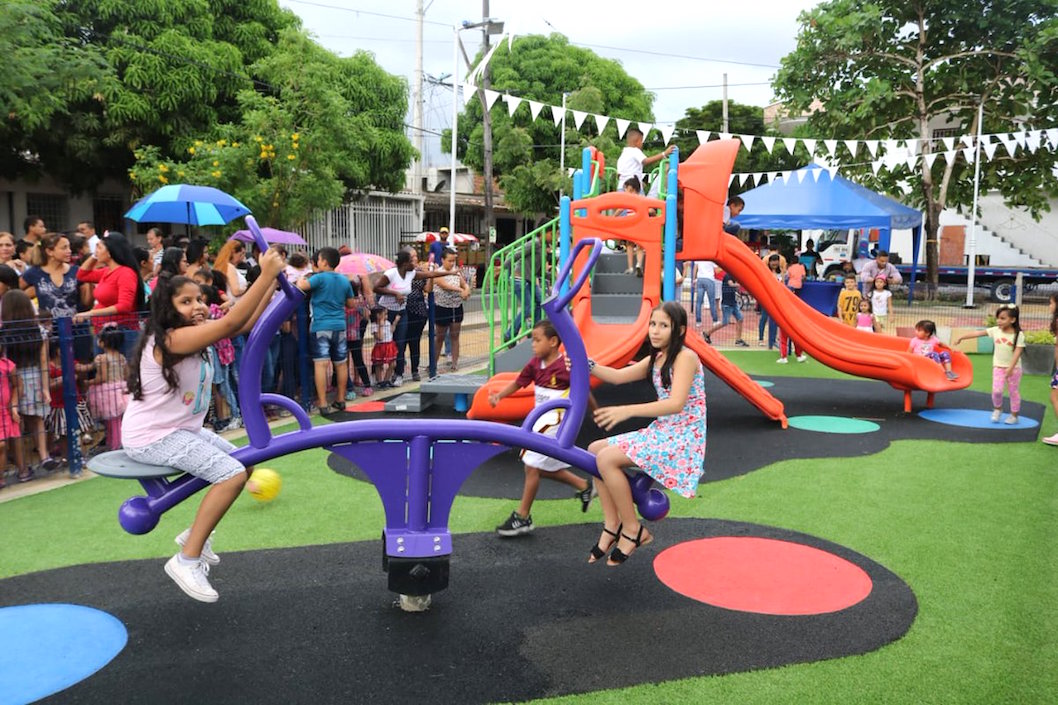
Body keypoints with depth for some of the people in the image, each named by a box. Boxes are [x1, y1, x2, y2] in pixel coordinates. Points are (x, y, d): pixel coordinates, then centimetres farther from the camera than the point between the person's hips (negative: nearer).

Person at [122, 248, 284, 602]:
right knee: (233, 474, -21)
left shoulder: (194, 335, 6)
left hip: (182, 429, 10)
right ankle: (187, 561, -13)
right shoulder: (171, 339, -23)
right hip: (152, 437, -10)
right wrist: (266, 275, -34)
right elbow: (231, 323, -34)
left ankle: (195, 534, 26)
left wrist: (272, 282, -8)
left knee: (243, 465, 16)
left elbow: (246, 323, 1)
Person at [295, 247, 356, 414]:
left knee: (321, 364, -8)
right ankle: (340, 400, 24)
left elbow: (301, 286, -20)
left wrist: (300, 279, 1)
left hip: (321, 326, -5)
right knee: (341, 363, 13)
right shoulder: (344, 280, 9)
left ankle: (323, 404, -14)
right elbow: (351, 303, 16)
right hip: (339, 326, 6)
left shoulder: (320, 278, -8)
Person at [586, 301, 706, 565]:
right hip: (660, 432, 9)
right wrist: (587, 365, -9)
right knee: (595, 449, 5)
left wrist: (627, 411, -35)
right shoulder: (656, 359, 12)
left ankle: (633, 530, -6)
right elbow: (618, 376, 9)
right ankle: (612, 526, 5)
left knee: (607, 458, -20)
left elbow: (676, 404, -28)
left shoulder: (685, 357, -15)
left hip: (683, 438, -9)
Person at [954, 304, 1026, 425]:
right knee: (996, 390, -9)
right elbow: (978, 333, -4)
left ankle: (1014, 415, 22)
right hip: (998, 366, 2)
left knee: (1014, 392, 8)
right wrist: (961, 337, -7)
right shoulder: (995, 330, -3)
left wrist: (1010, 368, -26)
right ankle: (997, 409, 18)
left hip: (1014, 368, -2)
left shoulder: (1019, 335, -13)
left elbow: (1017, 352, -18)